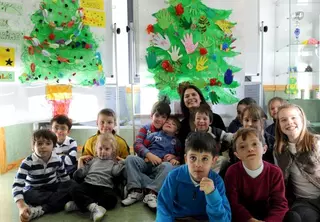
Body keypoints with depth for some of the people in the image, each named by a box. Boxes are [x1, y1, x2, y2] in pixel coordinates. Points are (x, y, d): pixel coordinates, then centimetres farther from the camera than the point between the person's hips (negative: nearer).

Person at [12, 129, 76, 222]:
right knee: (27, 195, -36)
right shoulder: (28, 162, -22)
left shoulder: (57, 159, -11)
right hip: (35, 191, -3)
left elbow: (65, 178, 4)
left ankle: (42, 209, -33)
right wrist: (21, 206, -46)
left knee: (72, 184, -23)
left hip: (53, 188, 3)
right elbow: (17, 185, -31)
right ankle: (65, 201, -33)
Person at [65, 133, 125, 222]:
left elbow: (116, 172, -2)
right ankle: (93, 206, -47)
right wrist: (80, 162, 18)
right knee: (75, 191, -30)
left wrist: (121, 163, 0)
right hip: (88, 184, 2)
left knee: (112, 198, -35)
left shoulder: (113, 162, 21)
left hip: (104, 187, -2)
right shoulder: (93, 160, 28)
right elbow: (81, 174, 22)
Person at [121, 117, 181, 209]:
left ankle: (152, 193, -43)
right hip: (146, 162, 1)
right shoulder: (154, 135, 21)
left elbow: (180, 155, 15)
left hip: (161, 166, -1)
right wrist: (149, 155, -5)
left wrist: (174, 157, -7)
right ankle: (136, 190, -33)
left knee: (168, 166, -36)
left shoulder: (176, 141, 23)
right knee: (130, 158, -27)